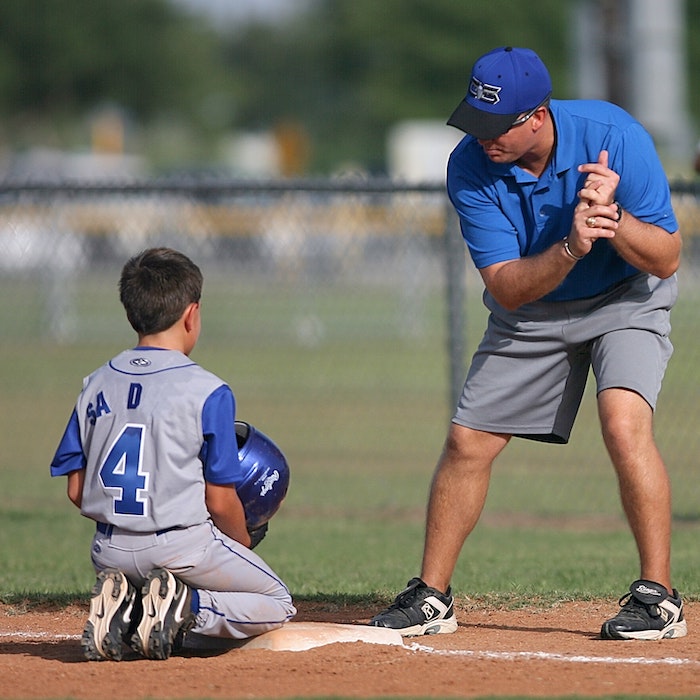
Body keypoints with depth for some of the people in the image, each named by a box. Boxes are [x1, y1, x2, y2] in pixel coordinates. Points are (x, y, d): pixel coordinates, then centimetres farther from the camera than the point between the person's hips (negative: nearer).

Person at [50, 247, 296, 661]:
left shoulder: (97, 385, 5)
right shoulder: (209, 393, -10)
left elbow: (76, 491, 6)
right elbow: (220, 500, -8)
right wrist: (244, 546, 12)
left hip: (112, 553, 5)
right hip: (182, 548, -5)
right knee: (278, 606, 16)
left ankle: (120, 607, -1)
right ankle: (188, 608, -11)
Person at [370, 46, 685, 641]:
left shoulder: (613, 135, -28)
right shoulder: (470, 167, -22)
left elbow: (666, 259, -23)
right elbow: (504, 288, -24)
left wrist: (611, 216, -42)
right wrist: (571, 248, -42)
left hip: (625, 302, -3)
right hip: (531, 315, 3)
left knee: (624, 425, -26)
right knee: (467, 441, 0)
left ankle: (658, 596, -18)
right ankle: (431, 598, 16)